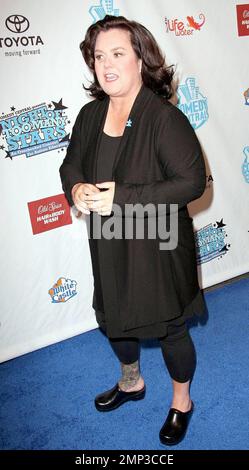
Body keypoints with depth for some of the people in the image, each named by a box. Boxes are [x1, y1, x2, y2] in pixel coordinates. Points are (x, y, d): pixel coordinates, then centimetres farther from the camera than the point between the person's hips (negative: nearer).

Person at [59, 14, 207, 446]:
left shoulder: (164, 117, -20)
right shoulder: (90, 115, 0)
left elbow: (192, 181, -23)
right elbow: (71, 163, 11)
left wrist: (122, 197, -28)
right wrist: (76, 189, -14)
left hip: (159, 247, -6)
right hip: (109, 247, 7)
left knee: (169, 327, 12)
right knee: (113, 319, 24)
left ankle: (181, 401, 42)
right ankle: (131, 382, 55)